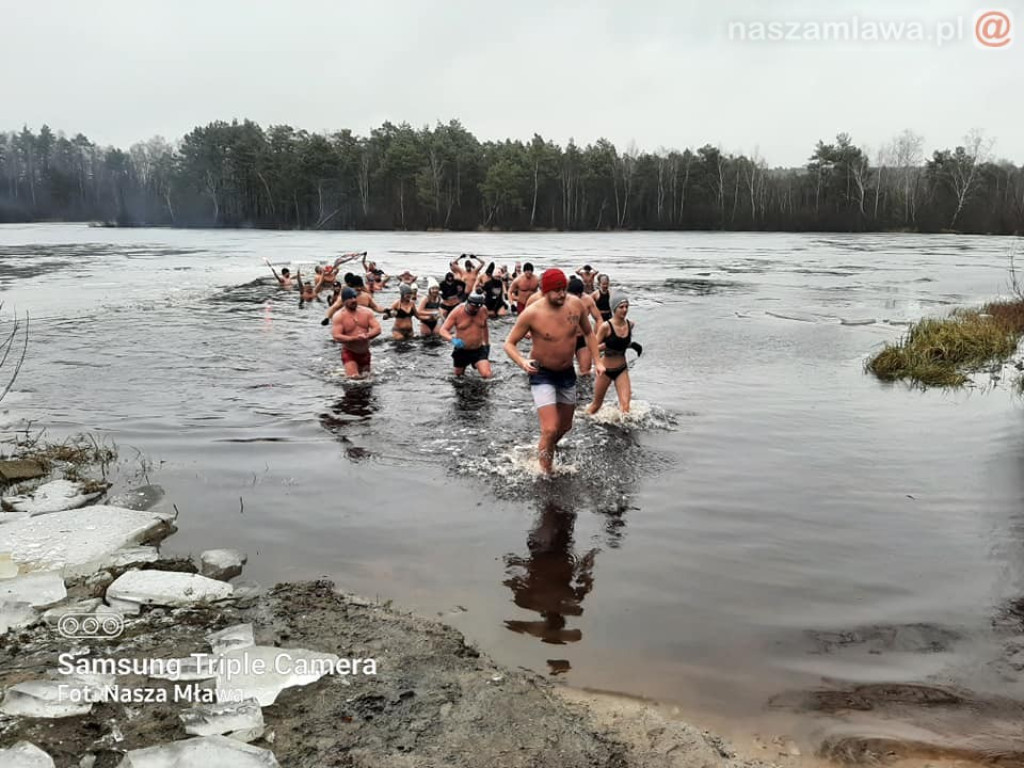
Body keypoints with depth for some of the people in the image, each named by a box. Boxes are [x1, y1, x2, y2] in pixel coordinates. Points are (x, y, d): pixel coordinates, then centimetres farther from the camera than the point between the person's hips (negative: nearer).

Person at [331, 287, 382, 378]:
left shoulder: (366, 312, 1)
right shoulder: (338, 316, -10)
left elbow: (377, 329, -3)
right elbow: (336, 336, -19)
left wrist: (367, 336, -24)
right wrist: (354, 338, -30)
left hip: (365, 353, 5)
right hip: (349, 353, -5)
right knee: (353, 378, -18)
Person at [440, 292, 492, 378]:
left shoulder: (483, 311, -5)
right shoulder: (457, 312, -16)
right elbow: (443, 330, -20)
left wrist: (487, 344, 19)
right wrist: (453, 339, -40)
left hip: (478, 350, 1)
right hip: (461, 351, -1)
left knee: (486, 376, -17)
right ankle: (463, 366, 52)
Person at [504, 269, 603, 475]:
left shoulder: (576, 305, -11)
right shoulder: (532, 313, -22)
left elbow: (588, 333, 8)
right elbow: (509, 344, -13)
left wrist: (597, 361, -1)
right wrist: (522, 362, -32)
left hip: (567, 373, 5)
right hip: (542, 375, -5)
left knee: (565, 426, 20)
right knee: (550, 429, -16)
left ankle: (545, 453, 49)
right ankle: (545, 473, 8)